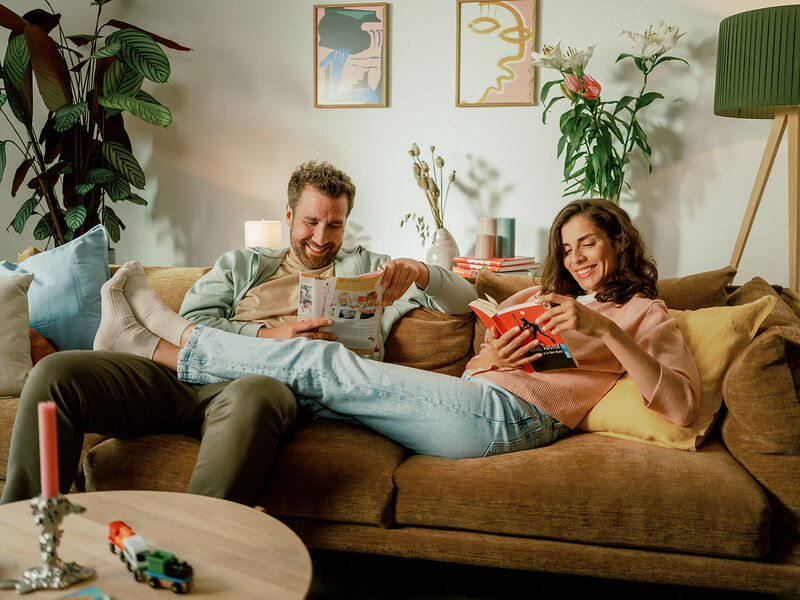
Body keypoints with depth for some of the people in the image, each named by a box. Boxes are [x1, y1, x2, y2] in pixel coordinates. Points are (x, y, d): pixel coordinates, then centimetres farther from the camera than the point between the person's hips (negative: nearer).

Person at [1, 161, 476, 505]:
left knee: (255, 395, -43)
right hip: (189, 373, 4)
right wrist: (269, 335, -5)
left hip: (268, 381, -3)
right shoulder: (242, 264, 30)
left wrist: (420, 273, -1)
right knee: (57, 371, -19)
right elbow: (190, 325, 11)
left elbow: (464, 299, 21)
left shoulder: (365, 270, 27)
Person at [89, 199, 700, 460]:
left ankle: (156, 343, -6)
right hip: (478, 398, 6)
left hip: (509, 414, -6)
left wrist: (606, 331, -15)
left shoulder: (645, 314, 12)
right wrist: (486, 360, -3)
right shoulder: (545, 298, 31)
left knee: (322, 365, -13)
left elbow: (682, 407, -8)